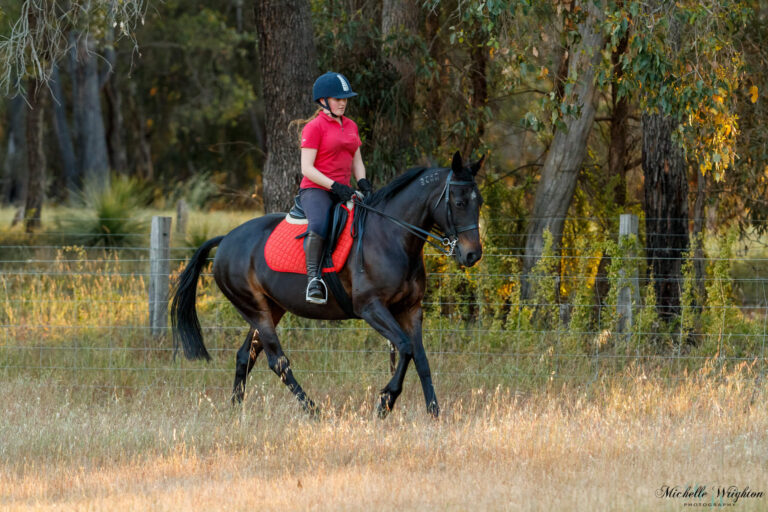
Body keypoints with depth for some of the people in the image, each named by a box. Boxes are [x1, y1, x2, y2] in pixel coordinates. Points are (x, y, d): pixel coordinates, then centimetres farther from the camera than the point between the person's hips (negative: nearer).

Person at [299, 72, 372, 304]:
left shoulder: (350, 126, 17)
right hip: (315, 190, -8)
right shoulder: (314, 127, -5)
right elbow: (307, 168, -11)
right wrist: (334, 186, -21)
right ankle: (313, 278, -35)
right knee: (319, 226, -37)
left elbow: (357, 162, 22)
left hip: (342, 192, 8)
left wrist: (363, 183, 0)